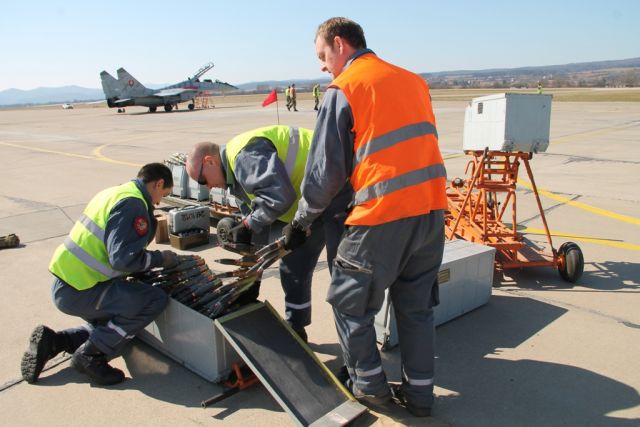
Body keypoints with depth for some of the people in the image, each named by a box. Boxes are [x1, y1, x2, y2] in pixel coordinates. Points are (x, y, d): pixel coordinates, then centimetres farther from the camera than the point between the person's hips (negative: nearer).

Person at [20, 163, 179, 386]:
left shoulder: (114, 192, 13)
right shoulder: (132, 204, -17)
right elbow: (123, 258, -25)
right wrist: (160, 258, -9)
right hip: (78, 292, -10)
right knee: (155, 300, -15)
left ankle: (52, 341, 17)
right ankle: (90, 355, -6)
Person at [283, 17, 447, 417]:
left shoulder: (344, 89, -3)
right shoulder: (413, 80, 16)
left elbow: (326, 169, -2)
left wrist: (302, 221, 11)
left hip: (383, 216, -7)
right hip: (433, 209, 7)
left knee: (350, 301, 13)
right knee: (416, 306, 18)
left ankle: (370, 385, 25)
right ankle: (419, 393, 28)